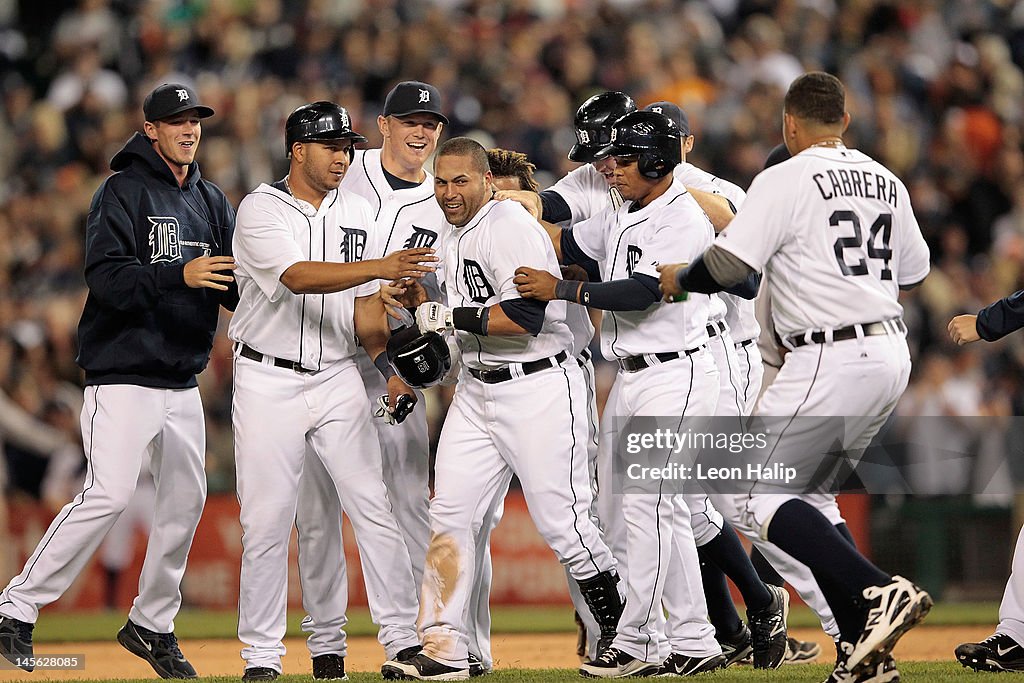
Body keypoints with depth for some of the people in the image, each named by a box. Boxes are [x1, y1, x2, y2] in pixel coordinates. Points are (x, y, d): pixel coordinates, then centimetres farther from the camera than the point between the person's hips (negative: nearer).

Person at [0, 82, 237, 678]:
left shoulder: (212, 202, 14)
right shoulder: (122, 193, -7)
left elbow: (236, 286, 7)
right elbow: (107, 277, -19)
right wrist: (179, 275, -31)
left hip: (183, 381, 7)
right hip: (125, 376, -7)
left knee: (187, 500, 7)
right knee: (108, 496, -17)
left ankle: (152, 624, 21)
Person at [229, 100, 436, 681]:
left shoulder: (356, 213, 8)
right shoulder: (261, 210, -10)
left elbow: (365, 305, 12)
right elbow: (298, 277, -27)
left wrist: (389, 366, -2)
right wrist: (378, 268, -37)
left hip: (338, 378, 4)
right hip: (269, 381, -4)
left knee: (373, 507, -5)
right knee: (268, 519, -3)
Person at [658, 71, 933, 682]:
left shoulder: (786, 181, -8)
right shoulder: (885, 183, 14)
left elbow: (727, 267, -13)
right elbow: (913, 274, 24)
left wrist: (677, 278, 7)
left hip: (831, 361, -8)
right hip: (892, 354, 8)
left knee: (752, 498, -4)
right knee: (803, 494, 18)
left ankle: (879, 591, -20)